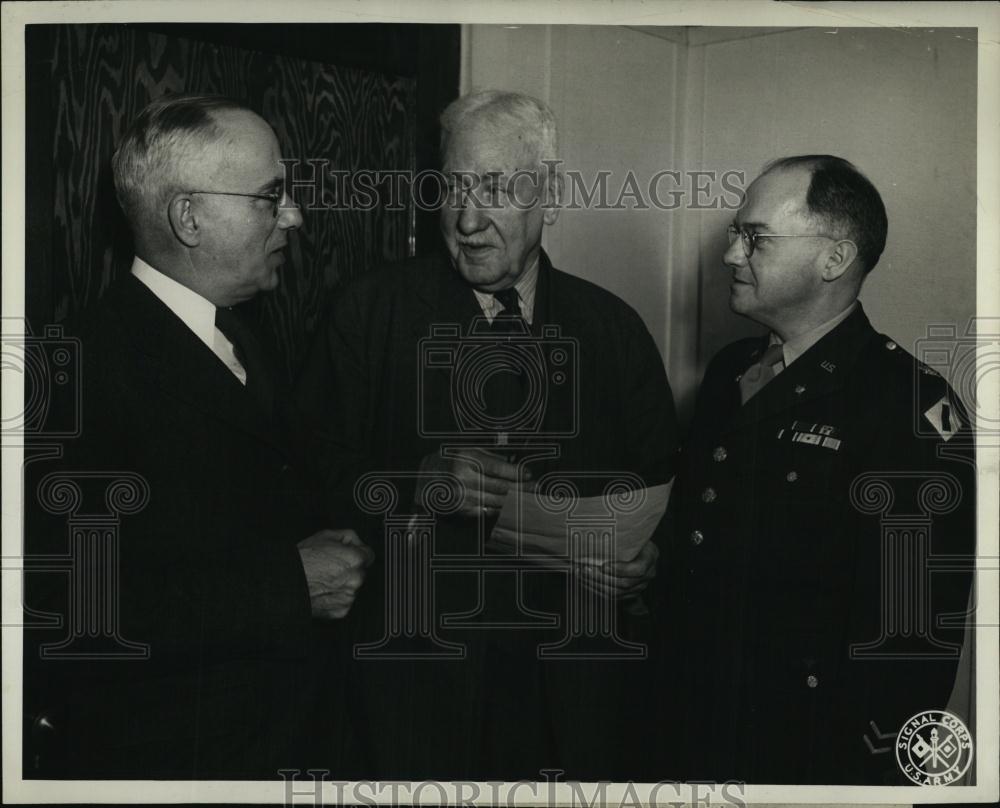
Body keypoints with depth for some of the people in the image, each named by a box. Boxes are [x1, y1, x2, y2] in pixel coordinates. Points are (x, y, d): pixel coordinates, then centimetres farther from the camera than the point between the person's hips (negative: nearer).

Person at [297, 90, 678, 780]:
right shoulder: (373, 312, -1)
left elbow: (670, 490, 9)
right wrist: (416, 483, -21)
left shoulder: (614, 327, 5)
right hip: (416, 678, -2)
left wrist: (649, 559, -11)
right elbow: (307, 476, -6)